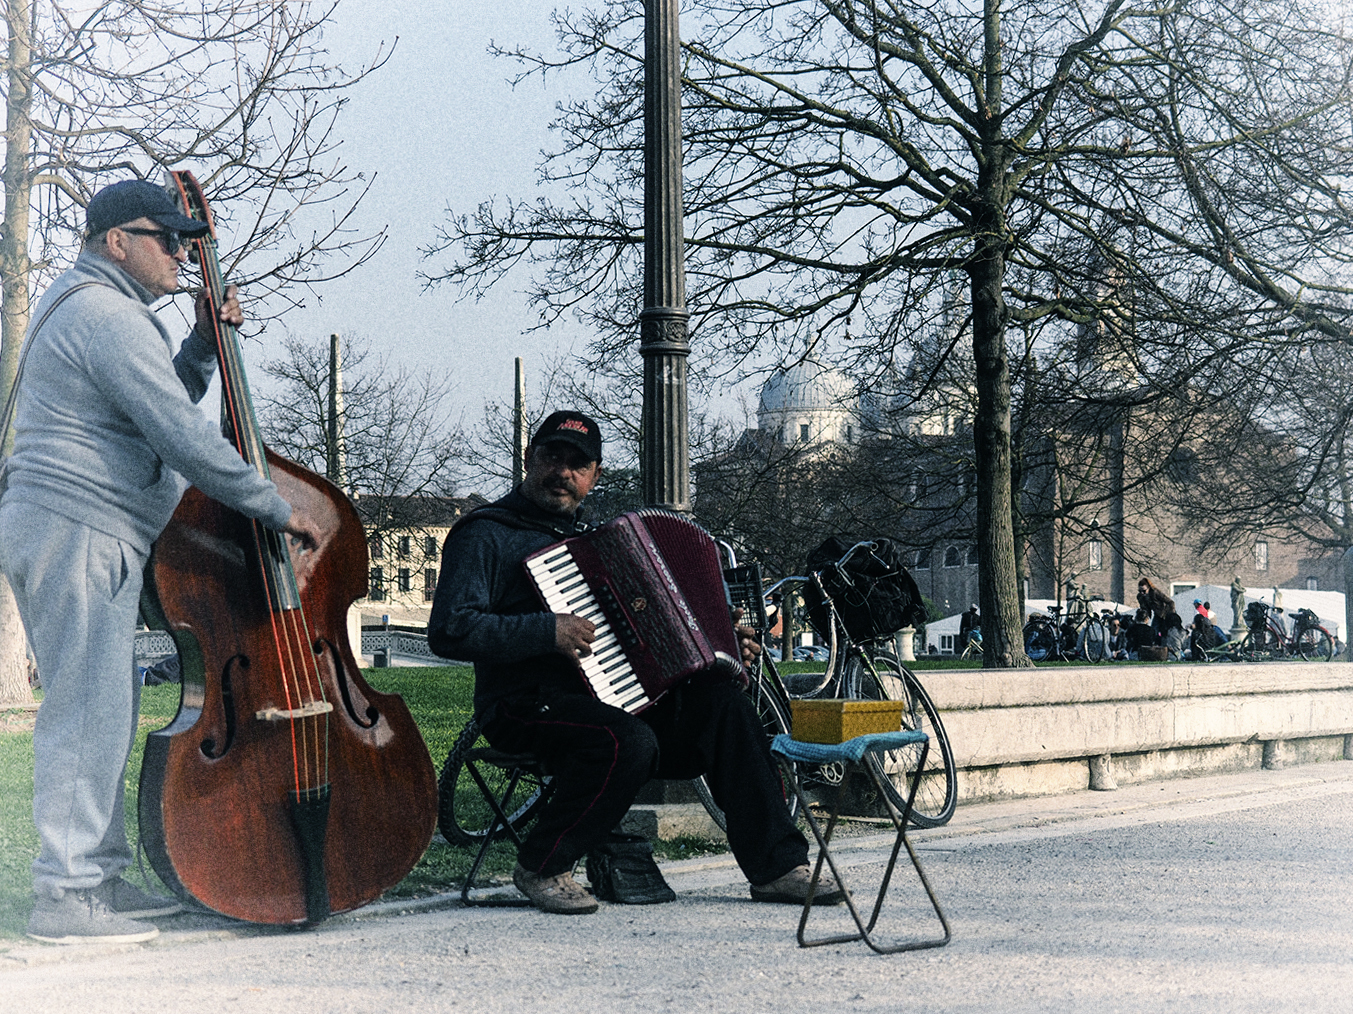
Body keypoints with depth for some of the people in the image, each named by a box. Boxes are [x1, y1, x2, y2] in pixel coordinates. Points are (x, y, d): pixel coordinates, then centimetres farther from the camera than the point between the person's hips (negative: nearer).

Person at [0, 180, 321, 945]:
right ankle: (67, 897, -3)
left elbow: (167, 400, 24)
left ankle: (100, 877, 21)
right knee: (90, 710, -8)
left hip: (76, 535, 11)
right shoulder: (108, 315, -15)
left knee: (106, 707, 14)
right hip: (76, 534, -11)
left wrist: (205, 343, 10)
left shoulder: (95, 308, 21)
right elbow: (185, 439, -21)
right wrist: (278, 508, -15)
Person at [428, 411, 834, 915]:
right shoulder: (487, 534, -2)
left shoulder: (587, 535, 24)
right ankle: (540, 868, -13)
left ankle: (777, 867, -11)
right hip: (527, 705, -7)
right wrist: (548, 631, -24)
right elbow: (448, 630, -16)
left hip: (618, 697, 7)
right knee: (628, 741, -35)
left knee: (723, 700, -14)